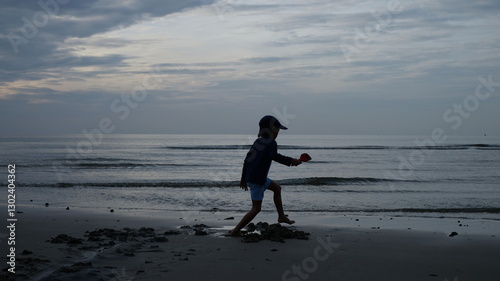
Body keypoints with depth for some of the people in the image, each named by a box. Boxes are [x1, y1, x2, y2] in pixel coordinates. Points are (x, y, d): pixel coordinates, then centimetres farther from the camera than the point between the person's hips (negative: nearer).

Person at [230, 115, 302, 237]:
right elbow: (274, 156, -33)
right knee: (256, 208, -3)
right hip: (257, 180, -10)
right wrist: (291, 161, -29)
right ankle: (236, 230, -3)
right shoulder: (271, 143, -12)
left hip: (250, 176, 10)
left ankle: (281, 216, 32)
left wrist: (244, 178, 22)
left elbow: (247, 159, 15)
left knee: (277, 188, 25)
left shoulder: (258, 142, 12)